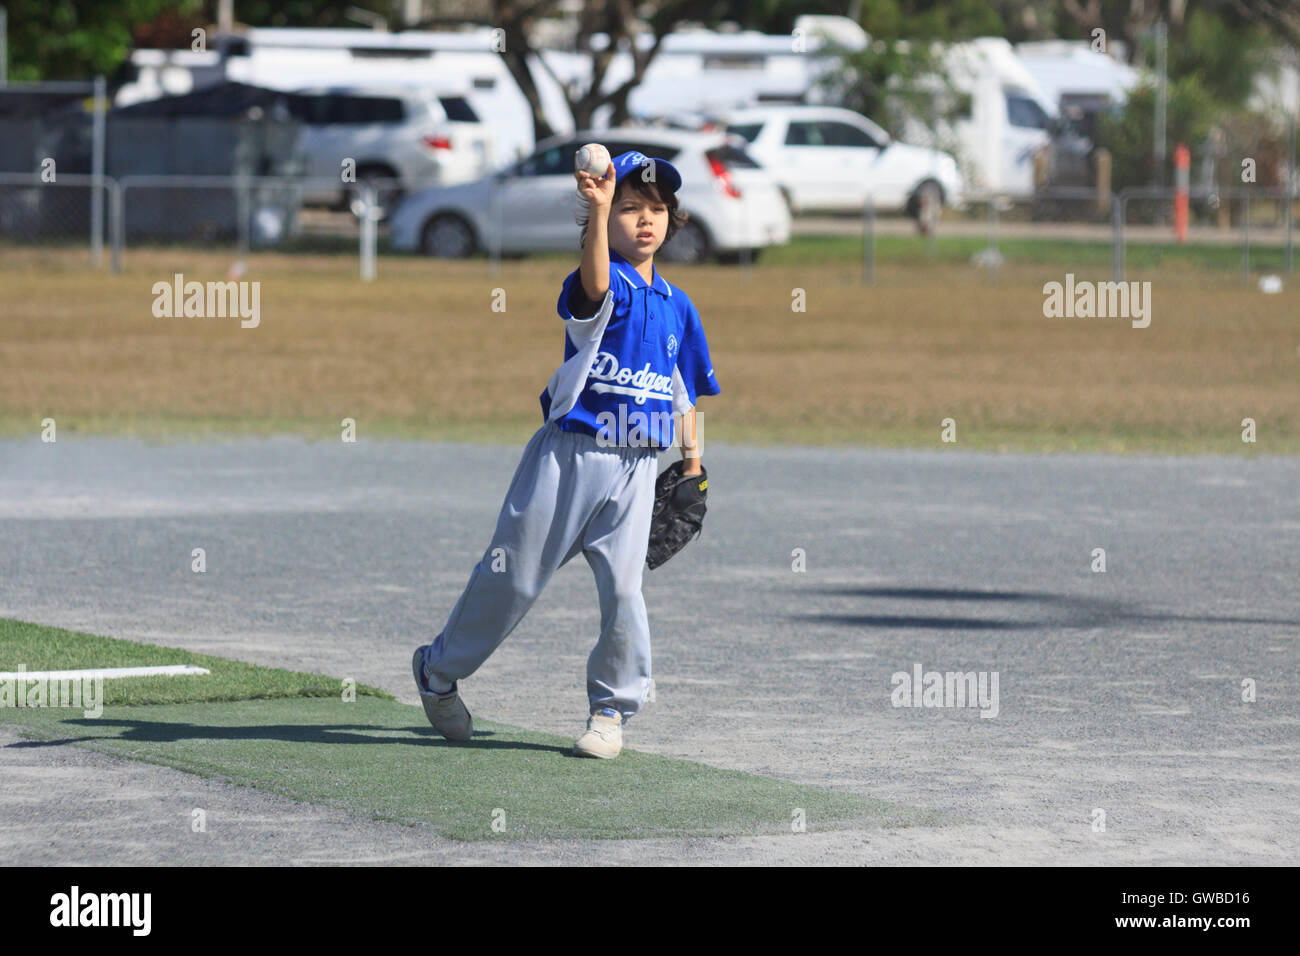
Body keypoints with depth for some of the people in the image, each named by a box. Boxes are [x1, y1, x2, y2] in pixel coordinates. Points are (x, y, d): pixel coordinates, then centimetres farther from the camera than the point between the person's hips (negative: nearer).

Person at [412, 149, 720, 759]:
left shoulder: (678, 307, 13)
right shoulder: (607, 289, -6)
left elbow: (685, 394, 23)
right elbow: (595, 285, -33)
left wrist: (692, 465, 18)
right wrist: (600, 211, -48)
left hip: (636, 470, 4)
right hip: (568, 456, -4)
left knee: (622, 585, -7)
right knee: (514, 576, 2)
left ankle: (611, 709, 10)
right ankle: (439, 672, 22)